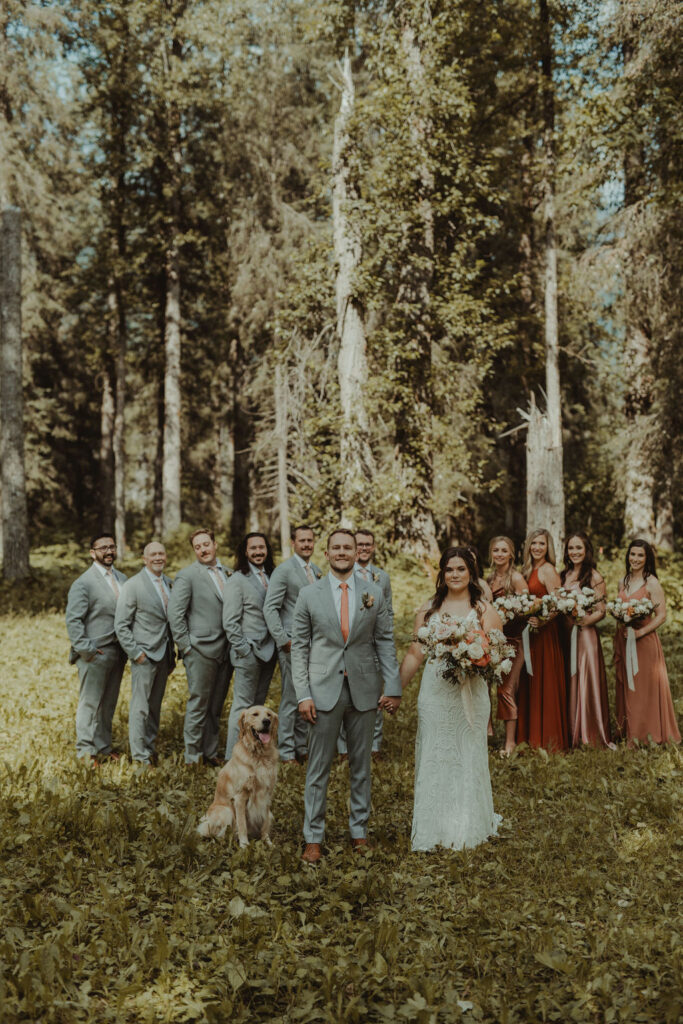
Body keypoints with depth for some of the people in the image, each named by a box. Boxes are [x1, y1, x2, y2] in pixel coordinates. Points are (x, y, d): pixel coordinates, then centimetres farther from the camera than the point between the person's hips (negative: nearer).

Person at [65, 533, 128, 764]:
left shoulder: (122, 579, 12)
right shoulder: (83, 583, -9)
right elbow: (73, 620, -12)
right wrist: (85, 649, -15)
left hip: (118, 651, 6)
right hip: (95, 654, -6)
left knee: (108, 703, 13)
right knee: (90, 703, 1)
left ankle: (103, 746, 23)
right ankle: (85, 749, 11)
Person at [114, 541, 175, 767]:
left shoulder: (169, 584, 10)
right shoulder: (132, 585, -8)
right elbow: (121, 625, -9)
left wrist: (172, 654, 12)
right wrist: (135, 653, -14)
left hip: (163, 655, 6)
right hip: (144, 655, -6)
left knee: (155, 705, 14)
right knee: (140, 707, -1)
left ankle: (151, 746, 25)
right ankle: (140, 755, 7)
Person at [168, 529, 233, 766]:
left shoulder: (227, 573, 12)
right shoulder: (187, 575, -6)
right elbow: (174, 614, -9)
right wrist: (185, 647, -11)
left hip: (225, 649, 6)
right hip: (201, 650, -6)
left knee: (216, 705, 12)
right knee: (198, 705, -1)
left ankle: (210, 752, 22)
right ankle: (192, 757, 9)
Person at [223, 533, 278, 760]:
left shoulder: (270, 577, 11)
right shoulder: (237, 580, -8)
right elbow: (230, 622, -11)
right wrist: (243, 650, -13)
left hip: (268, 651, 6)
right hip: (249, 652, -6)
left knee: (258, 704, 13)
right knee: (243, 706, -3)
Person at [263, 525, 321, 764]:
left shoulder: (317, 571, 14)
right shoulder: (283, 570, -8)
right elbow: (270, 608, -11)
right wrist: (283, 640, -15)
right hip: (293, 645, -7)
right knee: (291, 699, -3)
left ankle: (301, 748, 21)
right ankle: (286, 752, 6)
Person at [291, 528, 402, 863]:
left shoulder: (374, 593, 4)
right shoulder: (309, 595, 1)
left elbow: (385, 643, 5)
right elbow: (299, 647, 1)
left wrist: (392, 687, -2)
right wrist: (302, 694, -7)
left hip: (364, 691, 2)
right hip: (324, 690, -1)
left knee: (361, 765, 11)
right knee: (318, 767, 3)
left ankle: (359, 830, 24)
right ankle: (313, 837, 12)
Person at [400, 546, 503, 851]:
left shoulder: (484, 610, 2)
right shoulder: (428, 609, 7)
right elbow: (415, 654, 8)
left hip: (470, 693, -1)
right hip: (434, 693, 1)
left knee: (468, 756, 6)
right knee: (433, 757, 4)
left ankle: (467, 828, 21)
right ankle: (433, 829, 15)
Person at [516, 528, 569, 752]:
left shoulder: (548, 570, -10)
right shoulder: (528, 570, 15)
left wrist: (541, 621, -25)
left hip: (545, 633, -8)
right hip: (529, 632, 8)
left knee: (544, 683, -3)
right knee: (529, 684, 11)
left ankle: (548, 739, 5)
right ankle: (531, 736, 19)